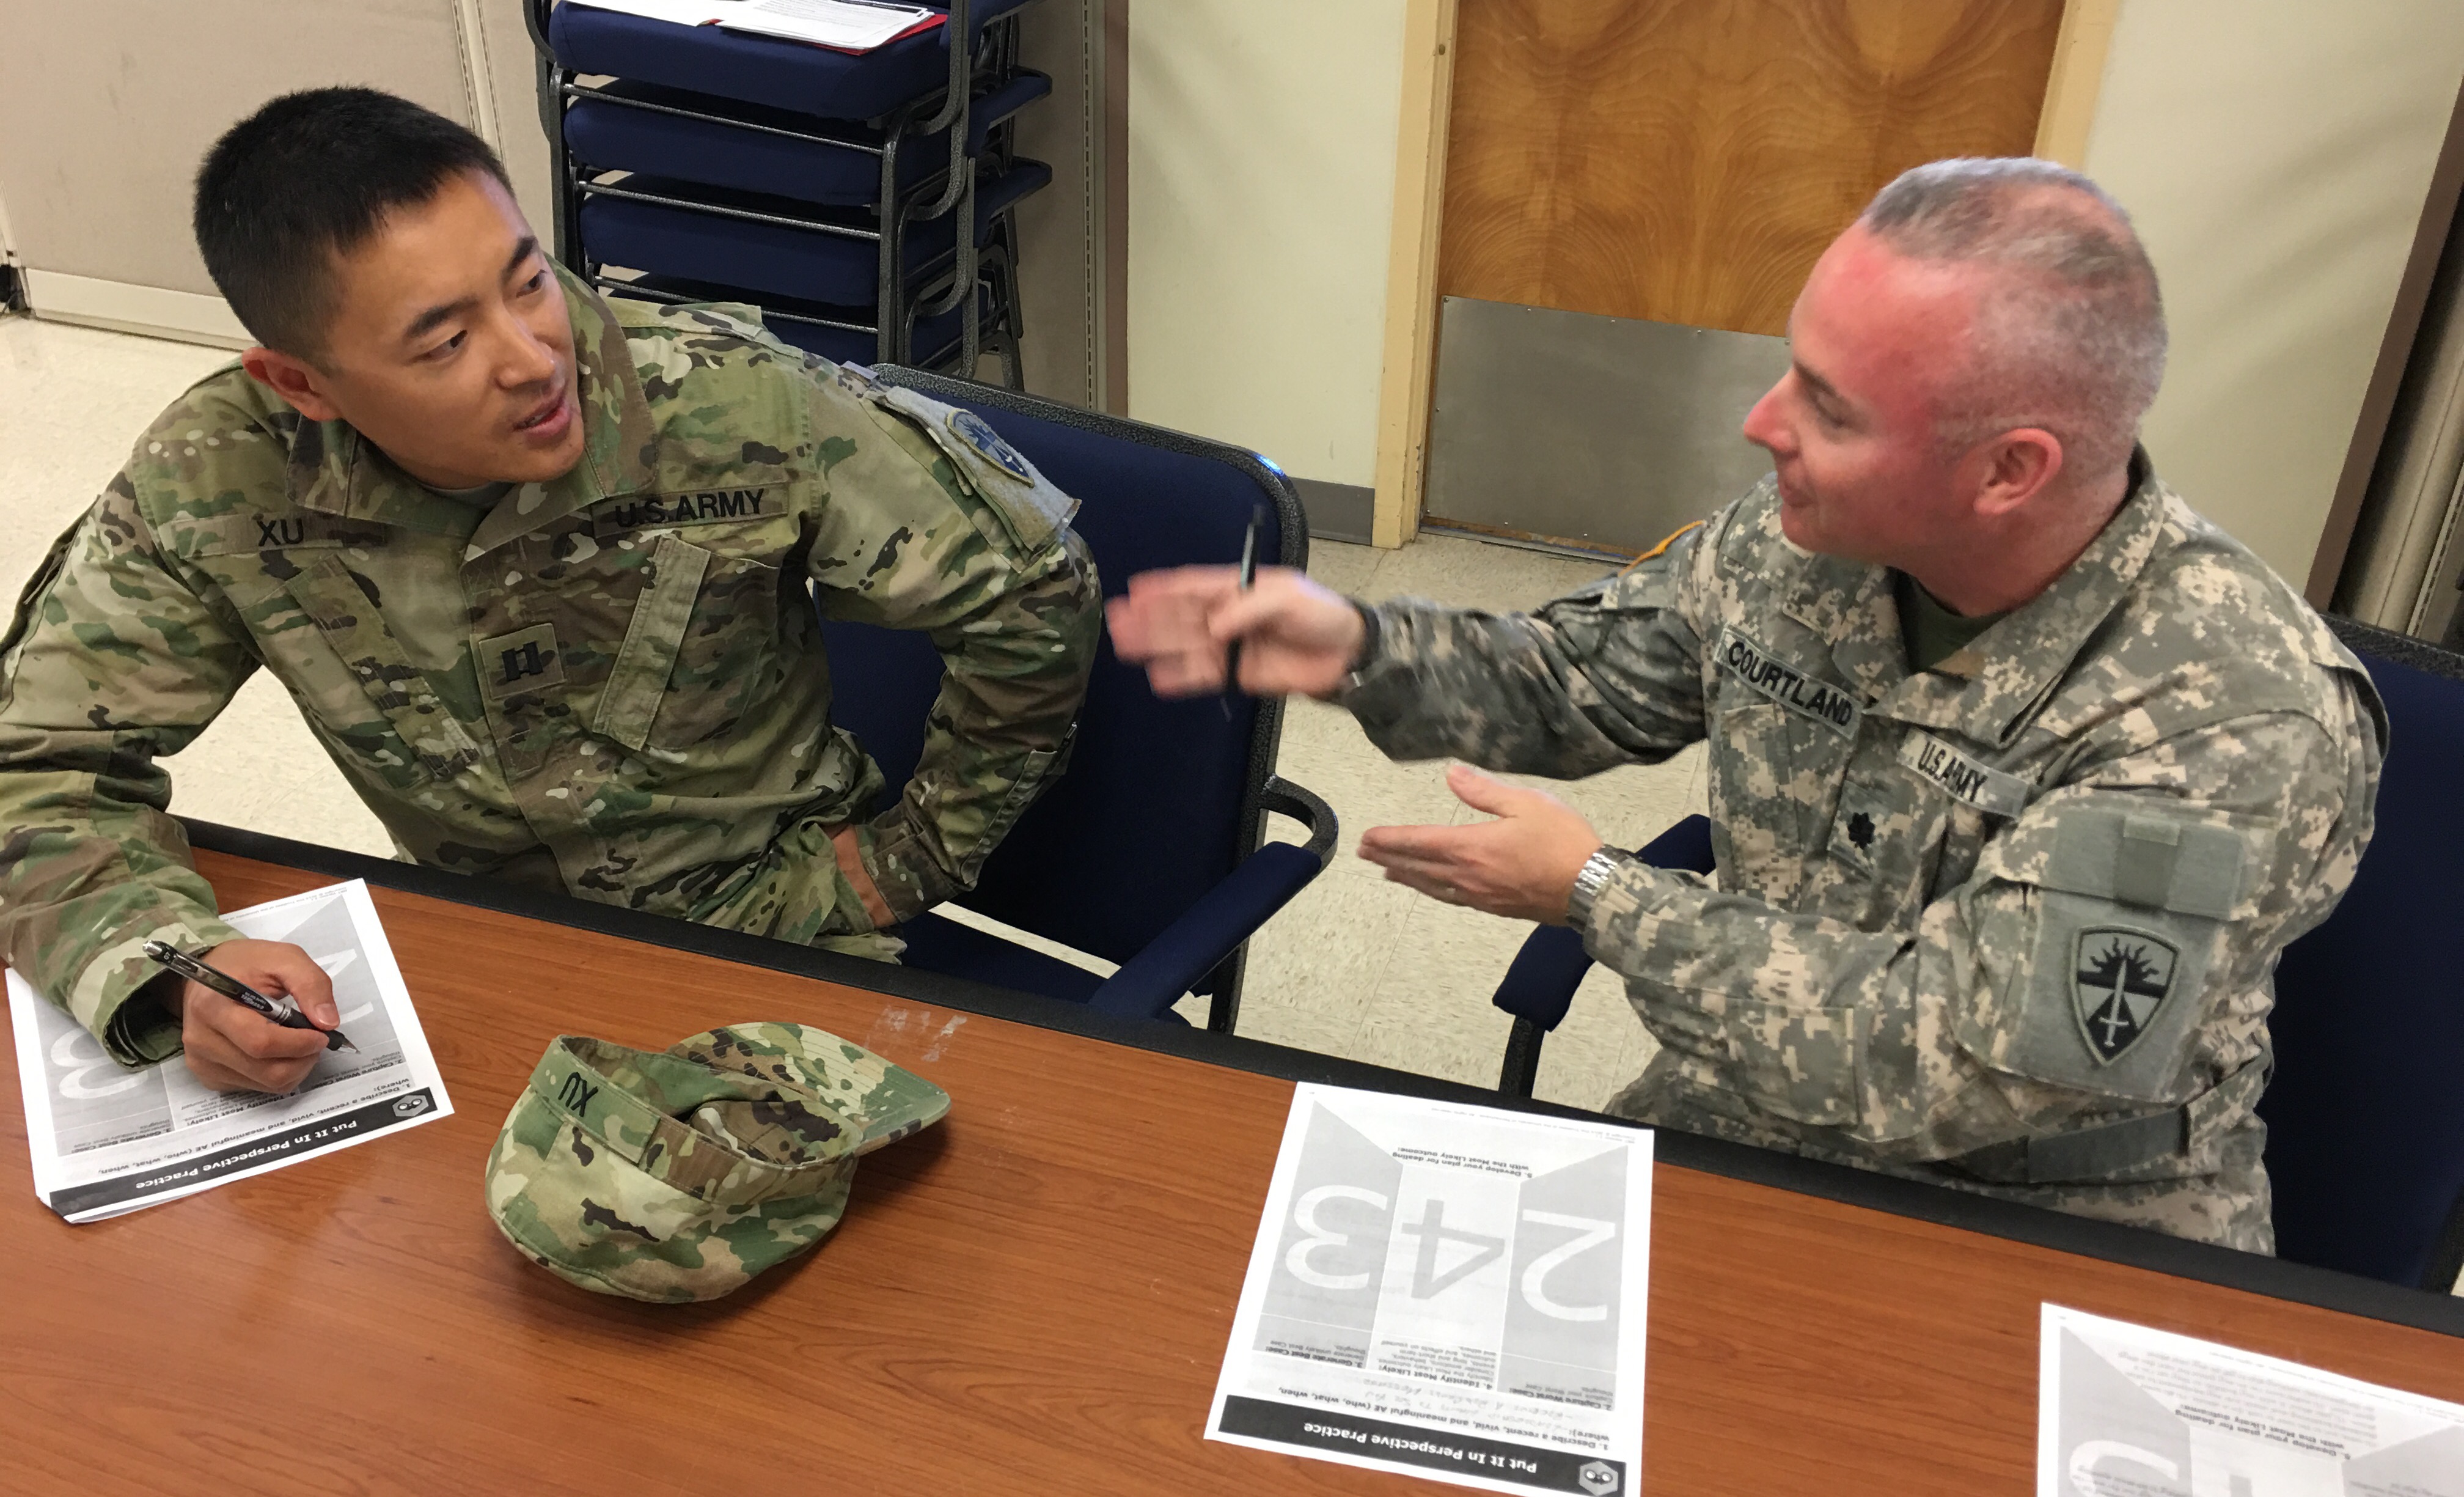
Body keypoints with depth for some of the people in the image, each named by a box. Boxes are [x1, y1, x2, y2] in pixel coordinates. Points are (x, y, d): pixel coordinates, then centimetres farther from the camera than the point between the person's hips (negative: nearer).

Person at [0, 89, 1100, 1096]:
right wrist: (169, 970, -30)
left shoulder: (735, 409, -25)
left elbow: (1035, 590, -13)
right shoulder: (213, 488, -20)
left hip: (782, 938, -3)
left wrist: (916, 856, -5)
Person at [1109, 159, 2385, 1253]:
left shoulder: (2245, 724, -25)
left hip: (2060, 1236, -4)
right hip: (1741, 1117, 5)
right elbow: (1579, 678, 9)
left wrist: (1595, 892, -18)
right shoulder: (1800, 540, -8)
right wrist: (1361, 650, -10)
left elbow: (1942, 1068, -26)